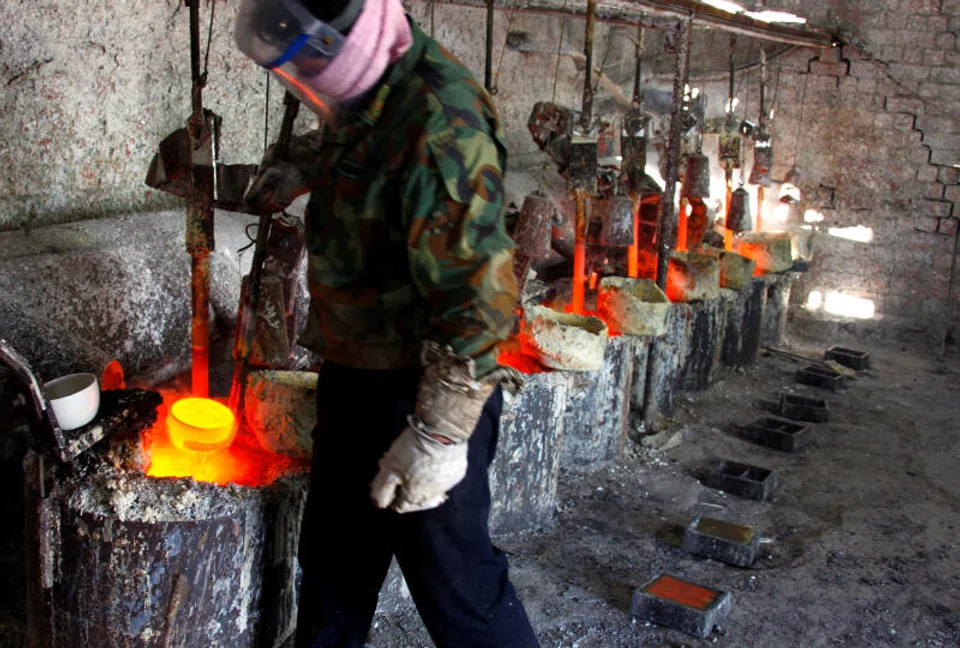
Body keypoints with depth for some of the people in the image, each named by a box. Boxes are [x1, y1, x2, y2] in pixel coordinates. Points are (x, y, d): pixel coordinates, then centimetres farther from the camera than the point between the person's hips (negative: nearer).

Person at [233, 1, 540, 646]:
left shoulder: (438, 126, -28)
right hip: (353, 378, 9)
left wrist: (438, 436, -26)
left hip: (421, 394, -9)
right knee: (334, 555, 24)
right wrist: (297, 167, 13)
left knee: (454, 581, 4)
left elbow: (479, 296, -30)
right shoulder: (364, 98, 3)